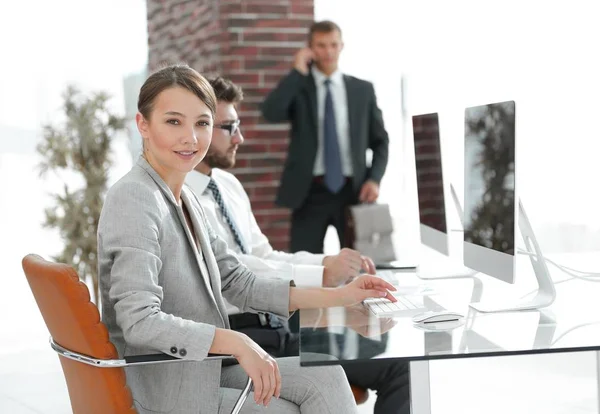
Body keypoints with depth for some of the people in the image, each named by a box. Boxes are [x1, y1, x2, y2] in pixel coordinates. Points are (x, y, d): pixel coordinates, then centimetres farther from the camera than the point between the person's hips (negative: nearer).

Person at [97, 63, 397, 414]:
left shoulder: (184, 199, 9)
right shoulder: (134, 199, -19)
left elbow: (241, 286, 11)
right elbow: (140, 322, -29)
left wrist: (339, 295, 6)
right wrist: (237, 343, -31)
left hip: (203, 368, 8)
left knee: (325, 379, -3)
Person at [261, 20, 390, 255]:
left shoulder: (362, 89, 10)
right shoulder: (297, 87, 6)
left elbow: (380, 141, 13)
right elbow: (270, 114, -15)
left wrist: (374, 179, -3)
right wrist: (297, 72, -10)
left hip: (353, 190, 1)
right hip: (310, 192, -1)